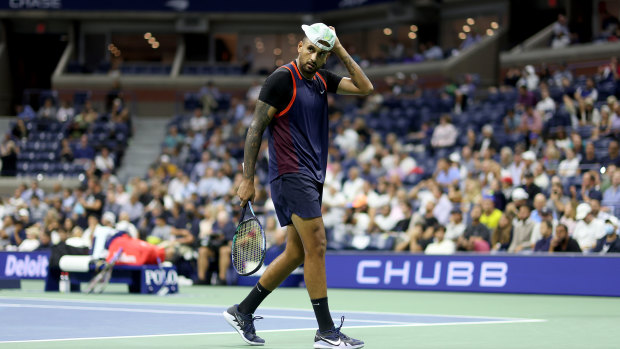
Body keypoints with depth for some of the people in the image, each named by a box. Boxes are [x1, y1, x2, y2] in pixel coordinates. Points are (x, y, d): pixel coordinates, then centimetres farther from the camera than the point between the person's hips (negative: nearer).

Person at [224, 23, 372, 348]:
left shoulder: (321, 79, 13)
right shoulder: (282, 78, -10)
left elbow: (364, 87, 12)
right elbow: (256, 128, -10)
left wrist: (341, 51, 4)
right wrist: (248, 179, -13)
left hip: (311, 178, 9)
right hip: (291, 175, -9)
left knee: (297, 252, 10)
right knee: (316, 246, -11)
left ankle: (242, 311, 19)